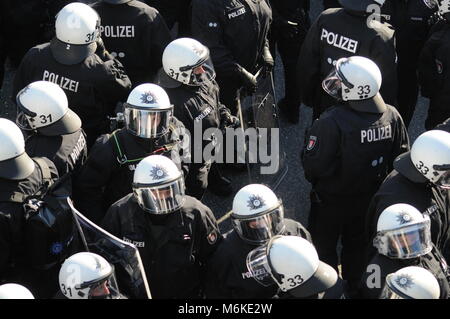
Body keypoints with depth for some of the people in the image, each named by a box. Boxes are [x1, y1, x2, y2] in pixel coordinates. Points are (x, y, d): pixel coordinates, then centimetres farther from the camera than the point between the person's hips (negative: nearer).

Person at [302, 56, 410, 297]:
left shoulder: (331, 124, -34)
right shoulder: (392, 116, -16)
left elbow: (313, 166, -29)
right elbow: (401, 158, -4)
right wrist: (379, 180, 11)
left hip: (332, 201, -5)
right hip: (370, 198, 5)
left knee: (324, 248, 19)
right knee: (357, 245, 27)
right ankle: (354, 288, 45)